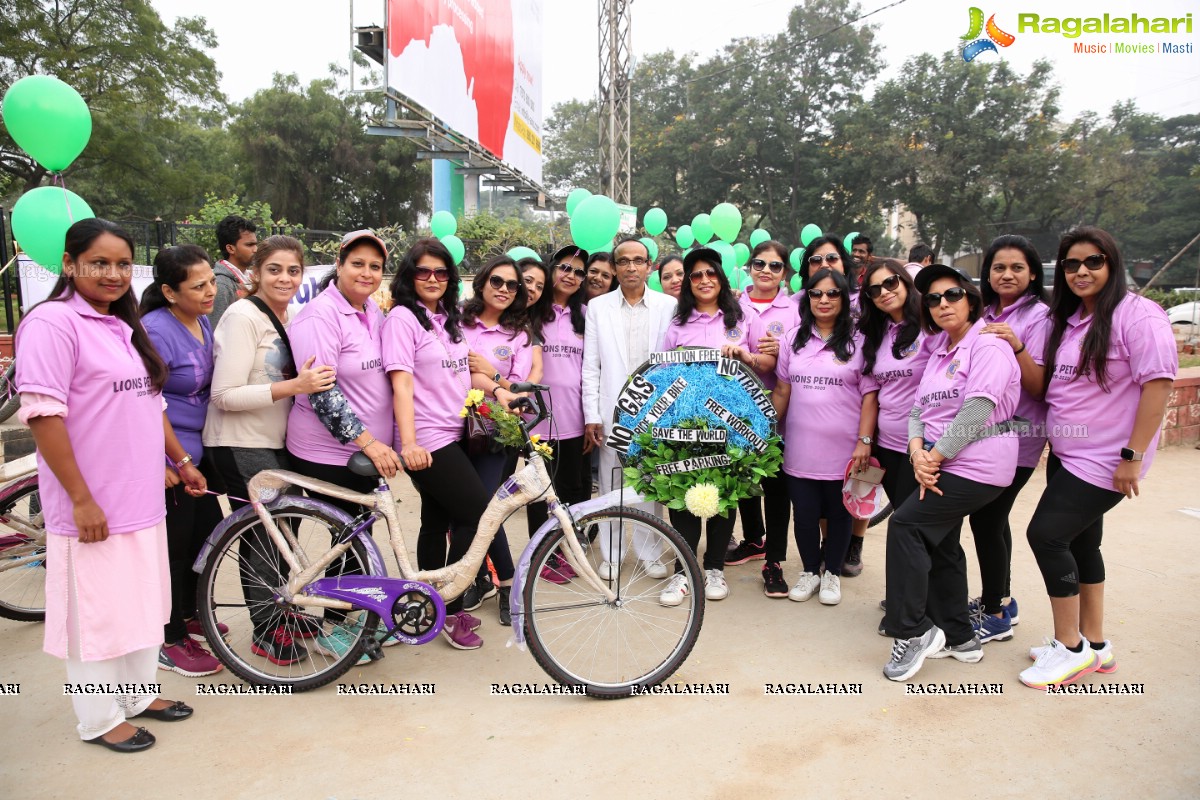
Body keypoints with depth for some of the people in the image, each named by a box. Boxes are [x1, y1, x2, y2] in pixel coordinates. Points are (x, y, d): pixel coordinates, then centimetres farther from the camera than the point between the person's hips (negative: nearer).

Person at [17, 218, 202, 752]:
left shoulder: (123, 327, 13)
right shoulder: (53, 321, -13)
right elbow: (42, 414, -18)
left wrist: (182, 461, 19)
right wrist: (81, 499, -20)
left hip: (141, 501, 8)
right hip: (93, 508, -8)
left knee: (142, 601, 18)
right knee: (96, 610, 6)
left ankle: (139, 693, 35)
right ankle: (101, 720, 23)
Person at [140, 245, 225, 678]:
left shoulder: (203, 323, 6)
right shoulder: (156, 331, -20)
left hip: (197, 452, 9)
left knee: (209, 530, 18)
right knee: (176, 544, 2)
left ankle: (189, 613, 39)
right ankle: (171, 642, 19)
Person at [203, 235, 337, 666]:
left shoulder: (286, 316, 9)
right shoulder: (243, 315, -16)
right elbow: (225, 396, -22)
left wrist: (309, 380, 3)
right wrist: (294, 386, -28)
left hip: (277, 443, 8)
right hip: (242, 448, -8)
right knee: (261, 537, 1)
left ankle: (285, 612, 34)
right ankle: (266, 632, 18)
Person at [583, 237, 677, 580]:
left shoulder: (669, 306, 4)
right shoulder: (598, 307, 6)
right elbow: (590, 366, 4)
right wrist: (591, 415, -1)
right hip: (612, 411, 1)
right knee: (610, 485, 7)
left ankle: (648, 553, 21)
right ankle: (610, 555, 21)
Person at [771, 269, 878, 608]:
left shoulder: (859, 341, -2)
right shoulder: (794, 338, 7)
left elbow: (870, 396, -4)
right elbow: (782, 391, 10)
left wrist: (864, 442, -10)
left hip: (843, 449, -2)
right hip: (800, 449, 2)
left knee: (838, 514, 11)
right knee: (804, 514, 7)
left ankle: (832, 573, 30)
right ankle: (810, 571, 29)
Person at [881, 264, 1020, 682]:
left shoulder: (988, 345, -12)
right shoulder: (940, 350, 15)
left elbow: (976, 411, -21)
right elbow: (919, 408, 9)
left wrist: (935, 457, -17)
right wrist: (918, 452, -9)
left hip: (976, 464, -9)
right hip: (942, 461, 9)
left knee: (906, 525, -15)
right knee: (939, 542, 13)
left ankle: (913, 631, -5)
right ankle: (959, 637, 27)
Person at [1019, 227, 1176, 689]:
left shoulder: (1135, 314, -13)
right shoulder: (1065, 321, 12)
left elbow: (1158, 383, -19)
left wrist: (1134, 455, -20)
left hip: (1105, 458, -8)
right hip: (1067, 454, 8)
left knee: (1046, 533, -13)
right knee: (1080, 544, 14)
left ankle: (1071, 648, 3)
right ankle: (1094, 645, 29)